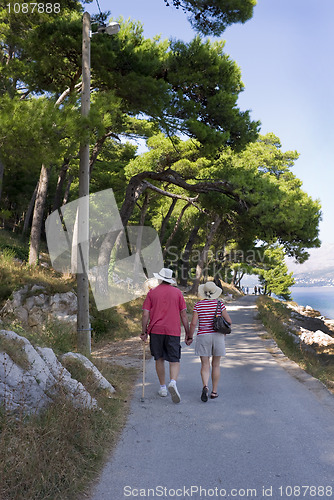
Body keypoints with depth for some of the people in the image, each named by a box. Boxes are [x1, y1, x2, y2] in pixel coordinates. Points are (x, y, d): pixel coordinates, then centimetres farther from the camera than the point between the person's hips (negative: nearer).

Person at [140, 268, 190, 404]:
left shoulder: (152, 293, 3)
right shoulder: (177, 292, 5)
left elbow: (145, 314, -2)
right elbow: (183, 314, 3)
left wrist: (144, 332, 6)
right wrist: (187, 333, 8)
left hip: (156, 331, 1)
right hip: (173, 331, 0)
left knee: (159, 359, 14)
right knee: (174, 360, 3)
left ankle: (163, 388, 20)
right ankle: (173, 382, -21)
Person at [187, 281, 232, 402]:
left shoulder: (198, 305, -4)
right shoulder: (219, 304, -3)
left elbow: (193, 323, -8)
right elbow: (229, 321, -2)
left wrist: (190, 337, 4)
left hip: (203, 337, -1)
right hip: (218, 336, 1)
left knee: (205, 365, 2)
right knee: (216, 365, 12)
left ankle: (205, 386, -22)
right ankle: (214, 391, 17)